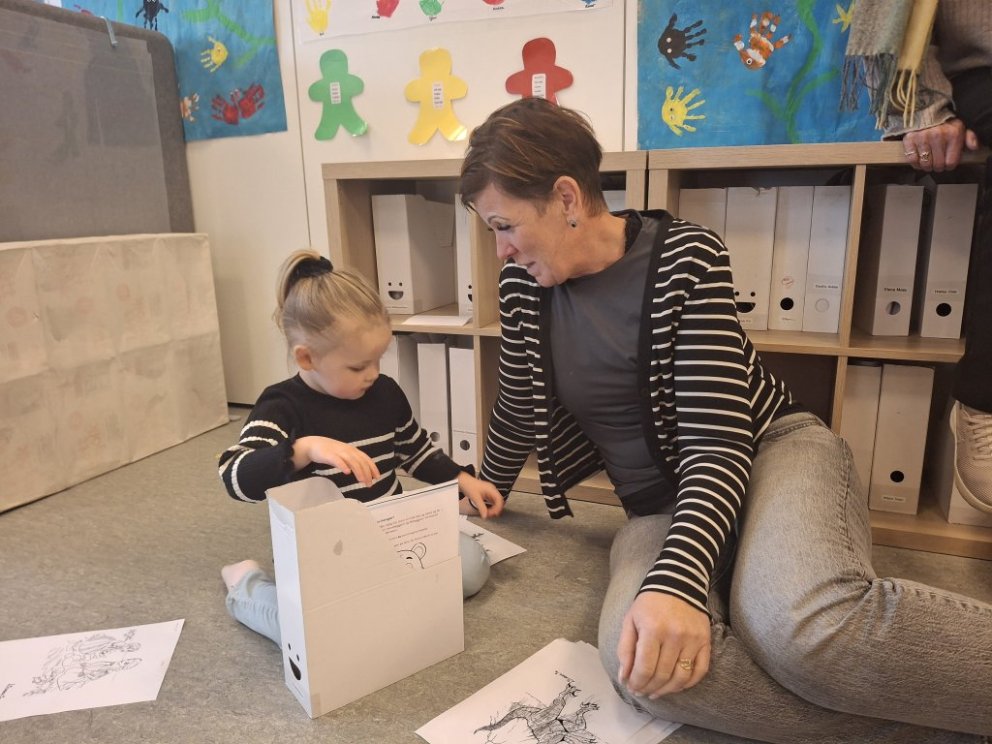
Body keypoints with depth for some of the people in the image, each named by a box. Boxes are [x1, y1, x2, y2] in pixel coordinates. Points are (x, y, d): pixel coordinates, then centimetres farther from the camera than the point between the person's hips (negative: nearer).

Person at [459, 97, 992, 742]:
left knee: (807, 626, -40)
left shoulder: (687, 257, -14)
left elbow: (716, 441, -21)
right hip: (659, 506, 4)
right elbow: (519, 412, 16)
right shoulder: (524, 285, 1)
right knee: (642, 666, -32)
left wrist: (675, 580, -34)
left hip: (772, 449, -4)